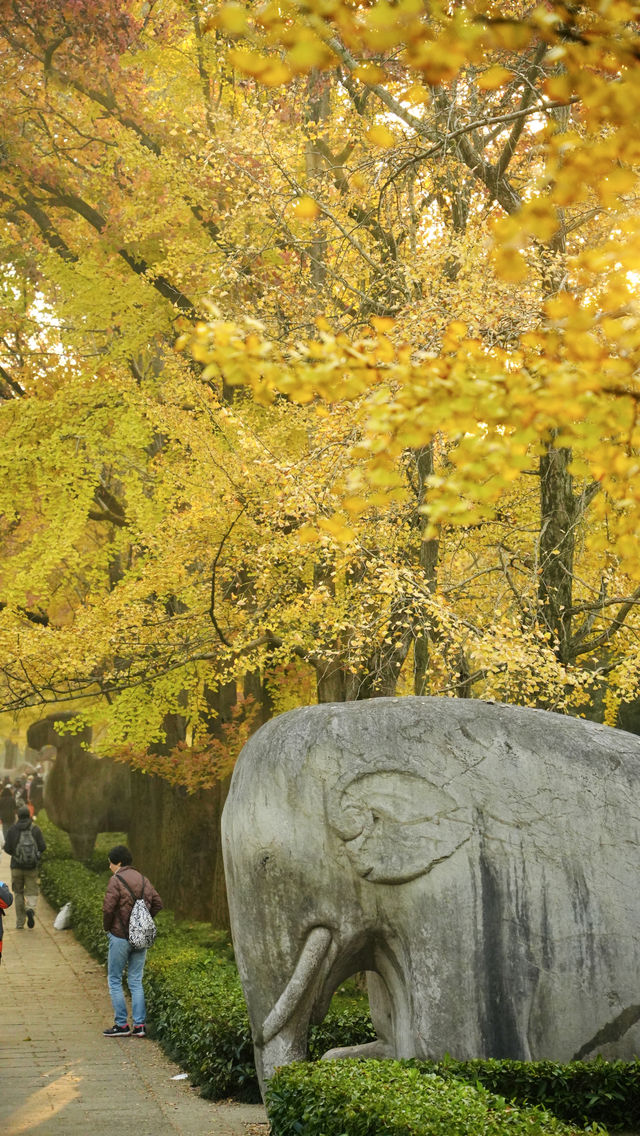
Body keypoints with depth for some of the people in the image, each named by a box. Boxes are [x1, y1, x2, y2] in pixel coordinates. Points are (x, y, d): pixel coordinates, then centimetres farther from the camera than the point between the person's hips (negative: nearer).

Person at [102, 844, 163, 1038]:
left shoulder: (116, 880, -12)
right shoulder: (142, 879, 9)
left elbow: (108, 908, -18)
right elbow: (157, 903, 11)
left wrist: (107, 927, -2)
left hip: (120, 937, -6)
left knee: (114, 980, 6)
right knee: (136, 981, 12)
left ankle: (122, 1025, 4)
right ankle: (139, 1025, 8)